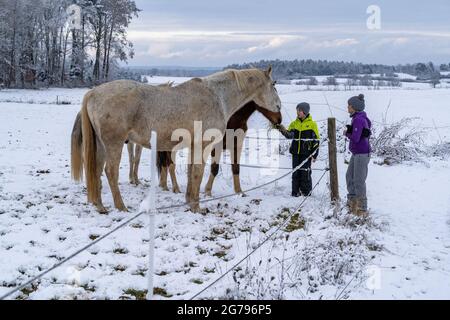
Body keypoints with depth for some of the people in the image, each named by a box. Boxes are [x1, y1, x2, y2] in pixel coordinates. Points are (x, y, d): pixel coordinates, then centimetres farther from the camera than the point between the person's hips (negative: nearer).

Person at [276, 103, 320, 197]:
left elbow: (316, 140, 1)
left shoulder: (312, 124, 0)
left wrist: (314, 155, -4)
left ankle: (306, 192, 7)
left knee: (305, 172, -4)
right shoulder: (294, 124, 11)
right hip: (296, 152, 4)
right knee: (296, 173, 4)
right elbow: (289, 135, -1)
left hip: (306, 153, -4)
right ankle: (296, 192, 10)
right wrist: (283, 130, -21)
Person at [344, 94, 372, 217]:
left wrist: (347, 133, -5)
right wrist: (349, 131, 3)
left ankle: (362, 209, 4)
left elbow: (355, 138, -23)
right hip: (357, 153, 10)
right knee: (350, 176, 19)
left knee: (359, 181, -4)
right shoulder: (360, 117, 11)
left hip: (362, 154, -10)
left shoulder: (359, 119, -19)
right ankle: (352, 202, 32)